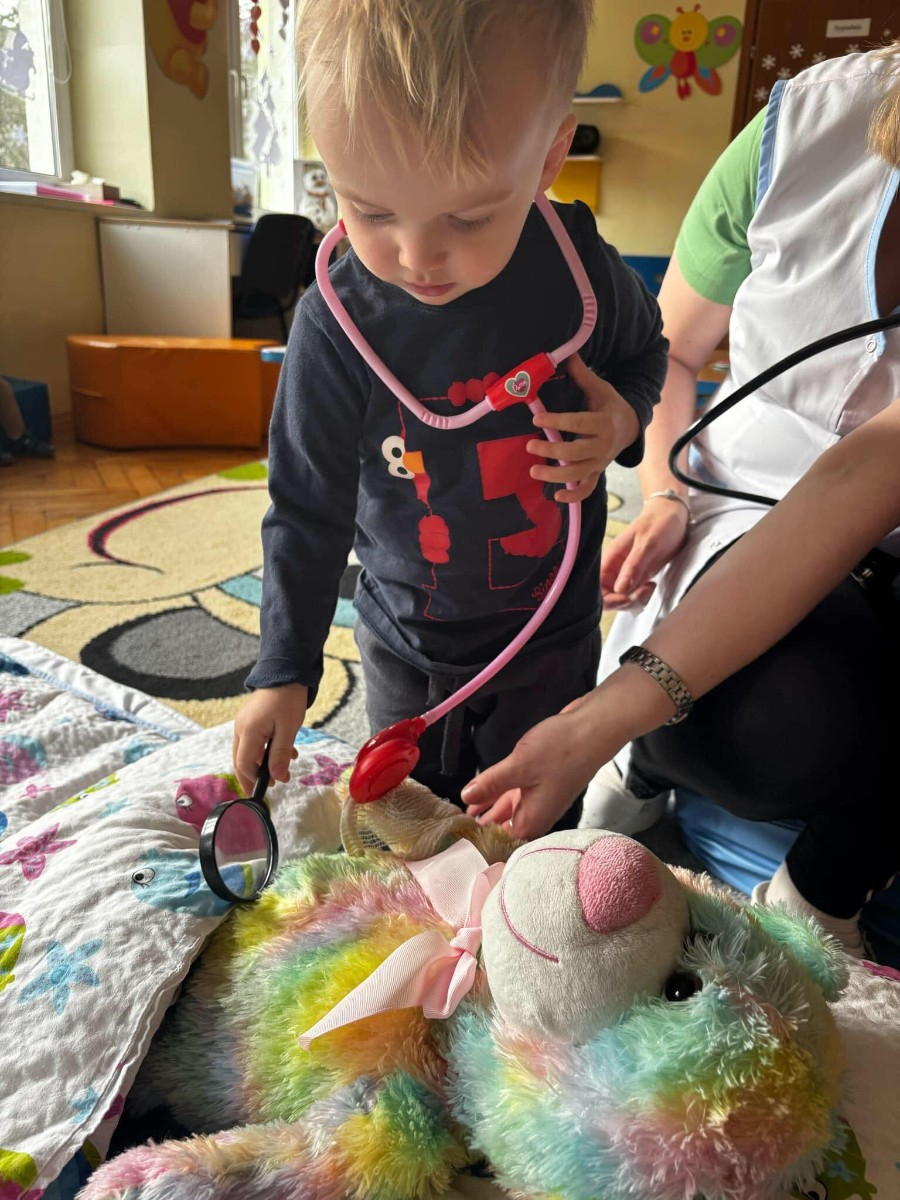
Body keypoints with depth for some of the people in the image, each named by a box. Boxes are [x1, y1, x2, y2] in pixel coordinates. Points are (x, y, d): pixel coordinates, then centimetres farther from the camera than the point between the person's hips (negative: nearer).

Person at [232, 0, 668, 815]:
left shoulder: (578, 268, -17)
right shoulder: (335, 327, -21)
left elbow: (644, 350, 6)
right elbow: (307, 511, -10)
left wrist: (624, 418, -17)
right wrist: (286, 671, -6)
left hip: (553, 632, 1)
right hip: (406, 642, 0)